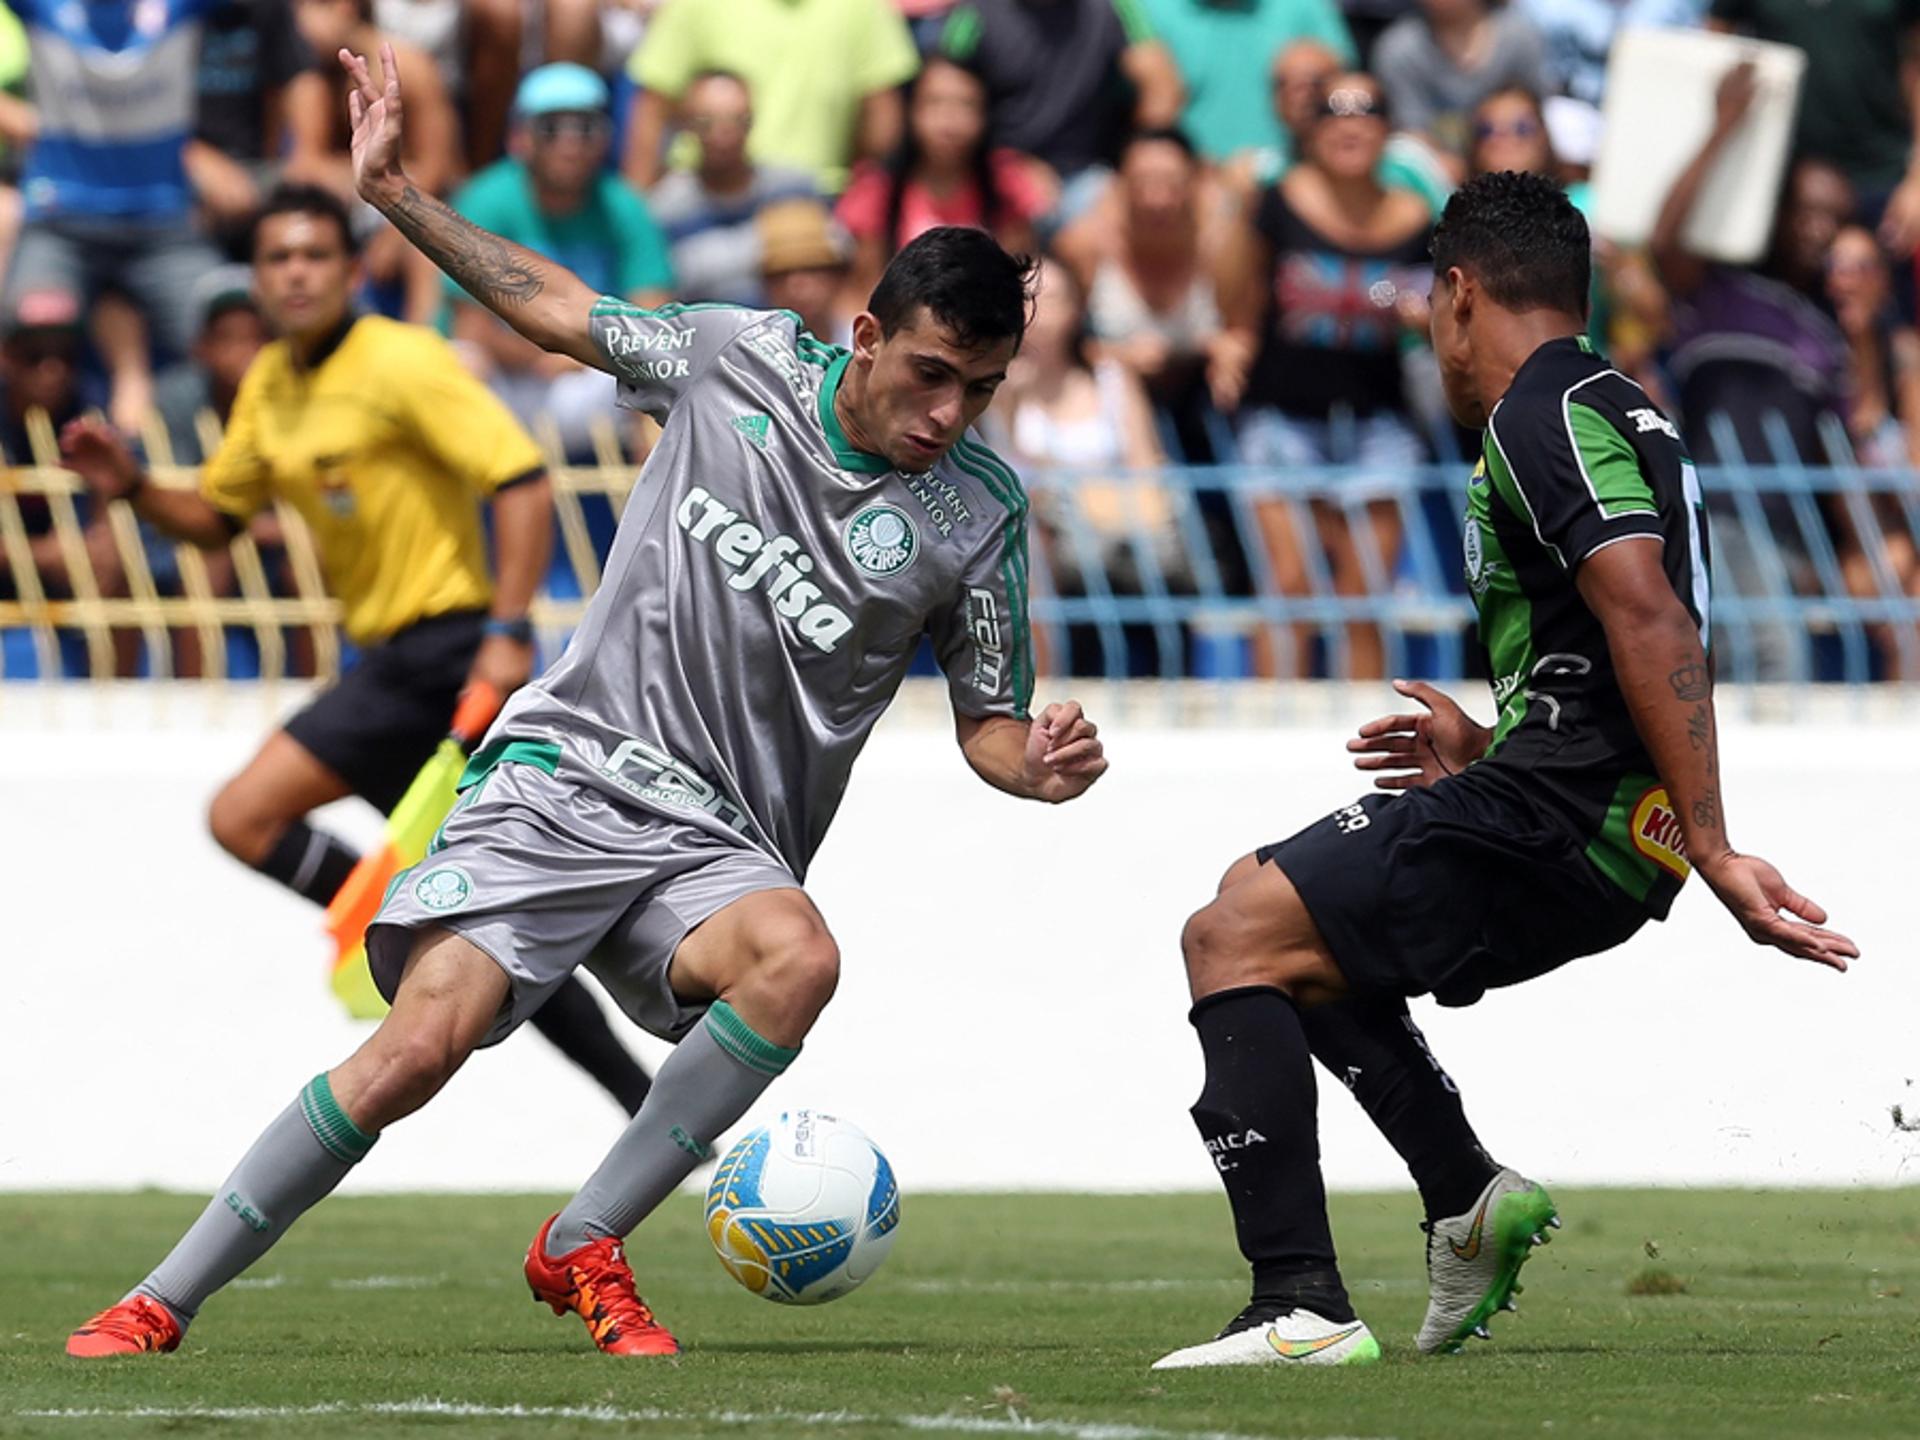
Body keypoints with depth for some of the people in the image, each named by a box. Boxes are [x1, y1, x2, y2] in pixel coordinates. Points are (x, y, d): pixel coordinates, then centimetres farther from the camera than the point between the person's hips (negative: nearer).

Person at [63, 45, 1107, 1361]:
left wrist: (1038, 763, -16)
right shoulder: (740, 359, 0)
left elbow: (986, 720, 7)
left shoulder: (979, 513, -1)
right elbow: (559, 313, 16)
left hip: (717, 844, 0)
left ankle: (584, 1248, -18)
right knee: (421, 1044, -20)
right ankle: (162, 1303, -7)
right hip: (566, 774, 0)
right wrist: (396, 192, 13)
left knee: (800, 956, -35)